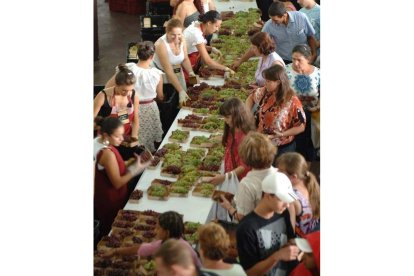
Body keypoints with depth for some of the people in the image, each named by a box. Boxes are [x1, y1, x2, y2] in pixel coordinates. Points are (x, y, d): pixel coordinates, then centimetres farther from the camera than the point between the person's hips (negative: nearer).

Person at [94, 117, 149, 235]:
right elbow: (118, 183, -25)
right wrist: (136, 169, -22)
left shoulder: (99, 142, -4)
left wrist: (131, 163, -1)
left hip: (104, 195, 9)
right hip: (111, 199, -9)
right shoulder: (108, 154, -32)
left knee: (108, 229, 26)